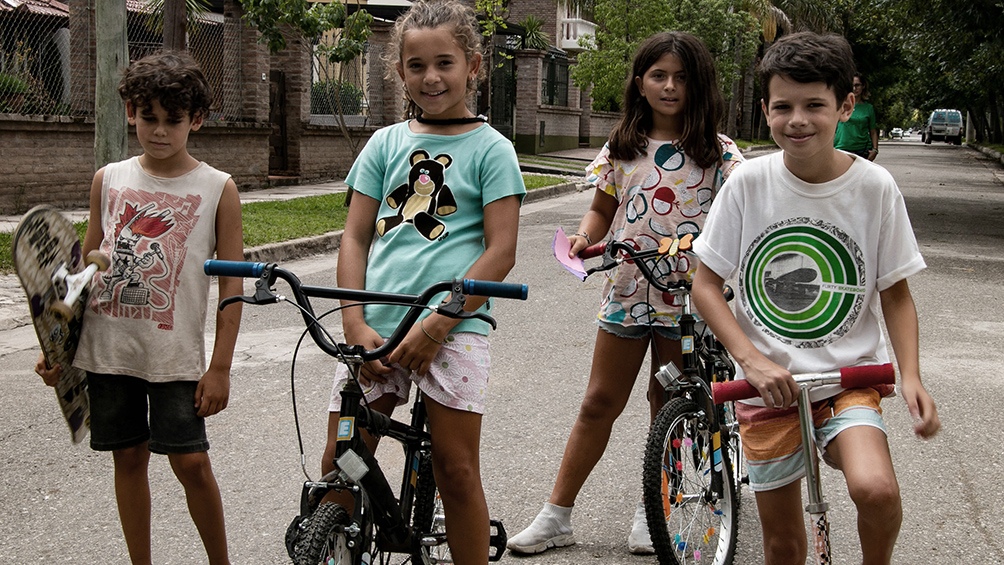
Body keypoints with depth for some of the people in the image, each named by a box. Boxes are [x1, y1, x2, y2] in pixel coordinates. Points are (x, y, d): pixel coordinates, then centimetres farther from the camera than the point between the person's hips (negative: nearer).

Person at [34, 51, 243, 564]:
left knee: (191, 461, -3)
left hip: (176, 352, -3)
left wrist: (220, 367, -7)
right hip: (108, 347, 3)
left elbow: (232, 284, -3)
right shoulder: (108, 180, 6)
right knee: (128, 458, 10)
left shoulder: (217, 189, -3)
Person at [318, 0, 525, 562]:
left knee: (456, 469, -2)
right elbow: (355, 237, 9)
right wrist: (356, 324, -5)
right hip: (377, 327, 4)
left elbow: (501, 250, -5)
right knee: (337, 464, 2)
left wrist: (435, 325, -12)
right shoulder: (386, 144, 13)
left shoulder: (491, 148, 2)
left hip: (453, 328, -3)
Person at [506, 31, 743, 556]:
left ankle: (651, 508, 27)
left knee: (669, 407, 9)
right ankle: (556, 516, 13)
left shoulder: (717, 152, -2)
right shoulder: (622, 147, 6)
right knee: (599, 403, 7)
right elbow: (602, 209, 13)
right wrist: (584, 238, -7)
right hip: (626, 291, 2)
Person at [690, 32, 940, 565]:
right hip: (767, 382, 1)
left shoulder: (875, 187, -7)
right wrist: (750, 359, -15)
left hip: (849, 378, -1)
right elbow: (705, 284, -2)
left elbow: (895, 293, 2)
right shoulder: (748, 183, -7)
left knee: (875, 489, -27)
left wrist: (910, 376, -12)